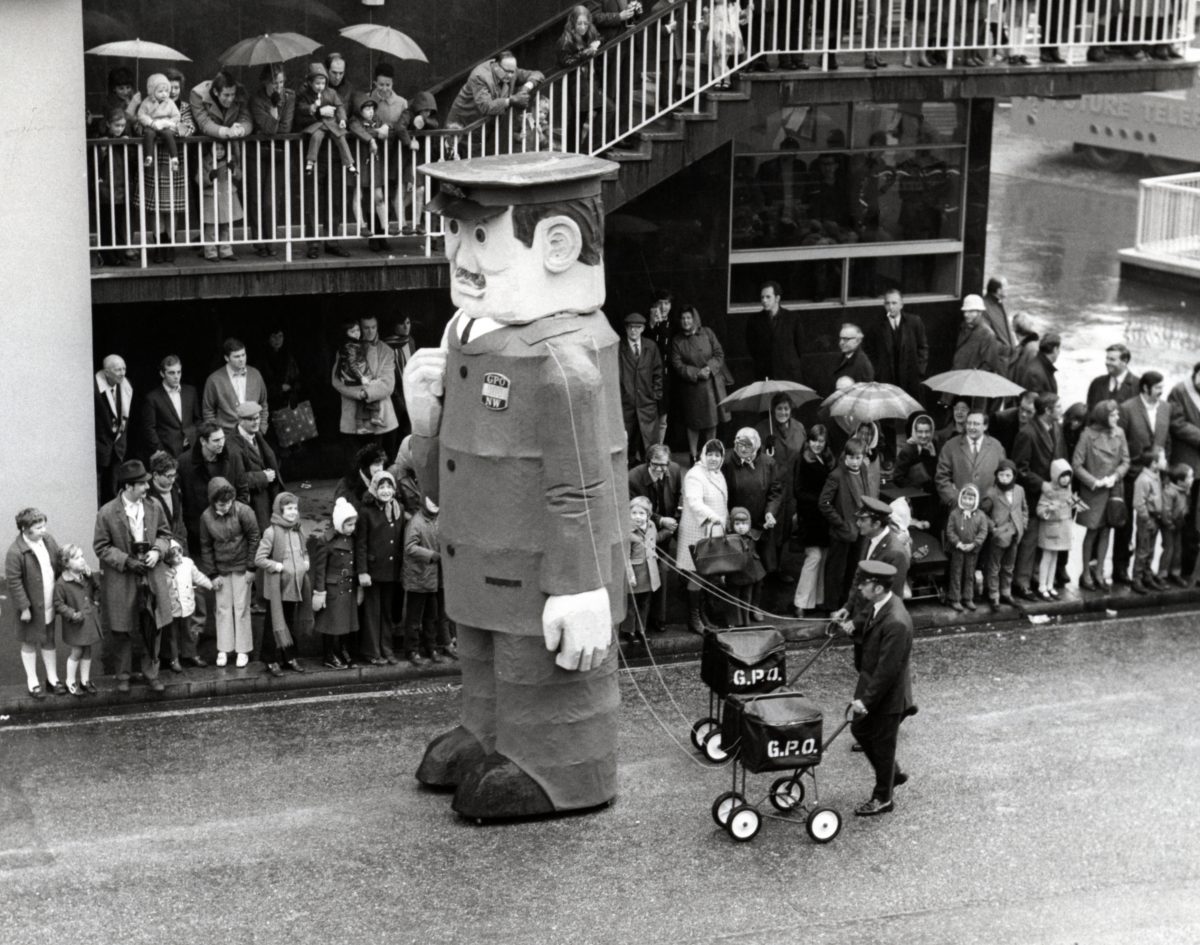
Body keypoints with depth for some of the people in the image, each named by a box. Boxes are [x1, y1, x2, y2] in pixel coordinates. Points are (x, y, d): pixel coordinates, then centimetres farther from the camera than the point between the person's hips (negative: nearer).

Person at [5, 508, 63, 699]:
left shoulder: (48, 539, -3)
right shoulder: (15, 552, -23)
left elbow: (60, 561, 12)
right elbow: (13, 582, -20)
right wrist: (24, 608, -19)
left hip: (49, 604, 6)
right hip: (31, 607, -6)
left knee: (49, 641, 18)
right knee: (30, 643, 11)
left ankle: (52, 678, 30)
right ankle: (32, 682, 24)